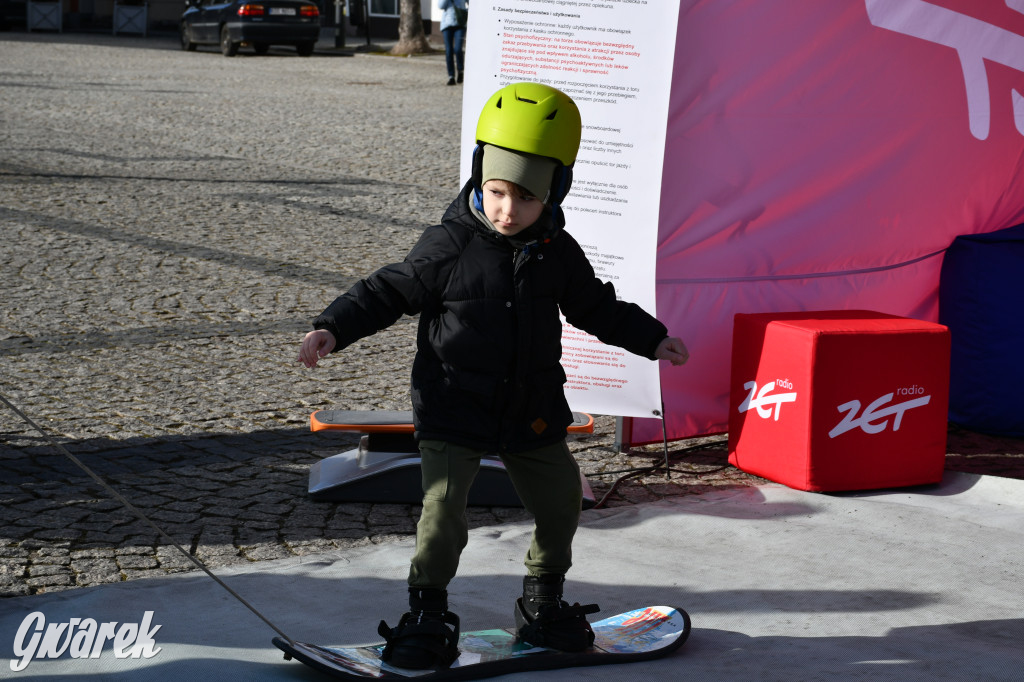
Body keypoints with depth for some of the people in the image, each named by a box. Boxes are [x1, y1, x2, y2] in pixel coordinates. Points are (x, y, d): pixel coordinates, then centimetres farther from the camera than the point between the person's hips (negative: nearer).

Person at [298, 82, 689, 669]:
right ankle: (429, 615, 9)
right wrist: (334, 328, -20)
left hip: (533, 415, 4)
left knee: (561, 505, 11)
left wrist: (651, 338, 17)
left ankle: (543, 604, 32)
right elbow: (391, 291, -9)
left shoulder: (558, 253, 0)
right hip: (454, 411, -4)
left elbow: (596, 307, 15)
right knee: (443, 508, -10)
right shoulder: (449, 247, -14)